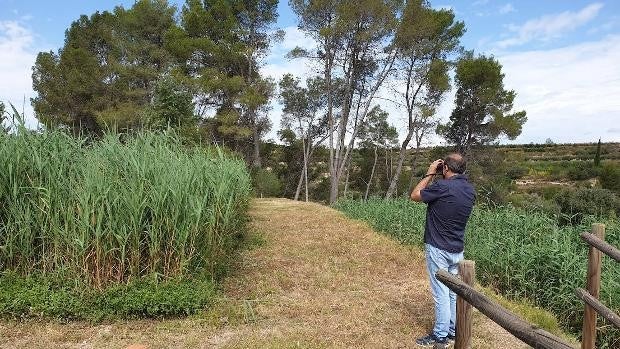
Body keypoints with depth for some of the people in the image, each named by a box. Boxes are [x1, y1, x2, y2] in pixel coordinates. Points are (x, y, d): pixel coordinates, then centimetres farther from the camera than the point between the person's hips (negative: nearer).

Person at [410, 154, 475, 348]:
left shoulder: (443, 186, -20)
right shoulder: (470, 190, 3)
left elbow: (415, 196, -7)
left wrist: (430, 174, 1)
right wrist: (437, 177, 12)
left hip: (438, 249, -7)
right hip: (457, 250, 7)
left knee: (441, 293, 1)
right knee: (454, 292, 15)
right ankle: (453, 332, 27)